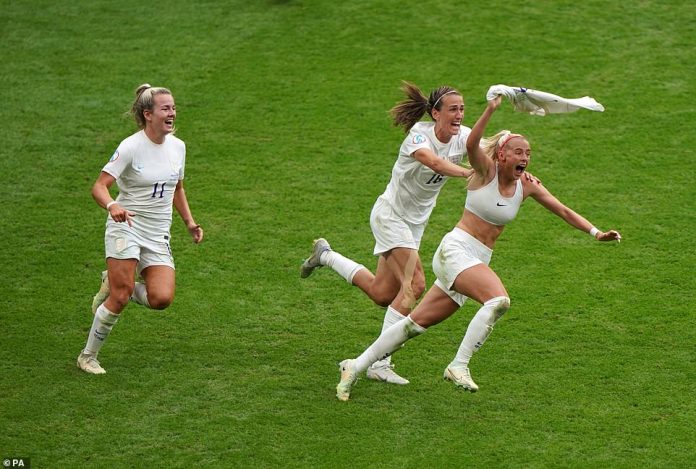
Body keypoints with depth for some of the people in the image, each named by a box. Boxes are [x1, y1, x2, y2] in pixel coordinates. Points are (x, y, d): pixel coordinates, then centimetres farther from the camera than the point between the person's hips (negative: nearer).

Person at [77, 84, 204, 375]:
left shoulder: (177, 146, 6)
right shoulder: (131, 147, -13)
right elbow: (99, 186, -17)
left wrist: (190, 222, 14)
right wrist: (112, 206, -37)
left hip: (158, 236, 5)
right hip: (126, 228, -5)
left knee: (162, 298, -13)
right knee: (120, 298, -13)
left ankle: (113, 283, 16)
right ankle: (88, 356, 5)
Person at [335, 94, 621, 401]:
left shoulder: (527, 186, 8)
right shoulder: (487, 170, -7)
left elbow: (563, 211, 12)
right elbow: (471, 144, -27)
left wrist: (595, 232, 1)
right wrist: (491, 109, -39)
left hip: (479, 261, 6)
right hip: (456, 249, -6)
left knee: (418, 323, 7)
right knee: (499, 300, -30)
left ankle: (356, 367, 15)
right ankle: (459, 366, -26)